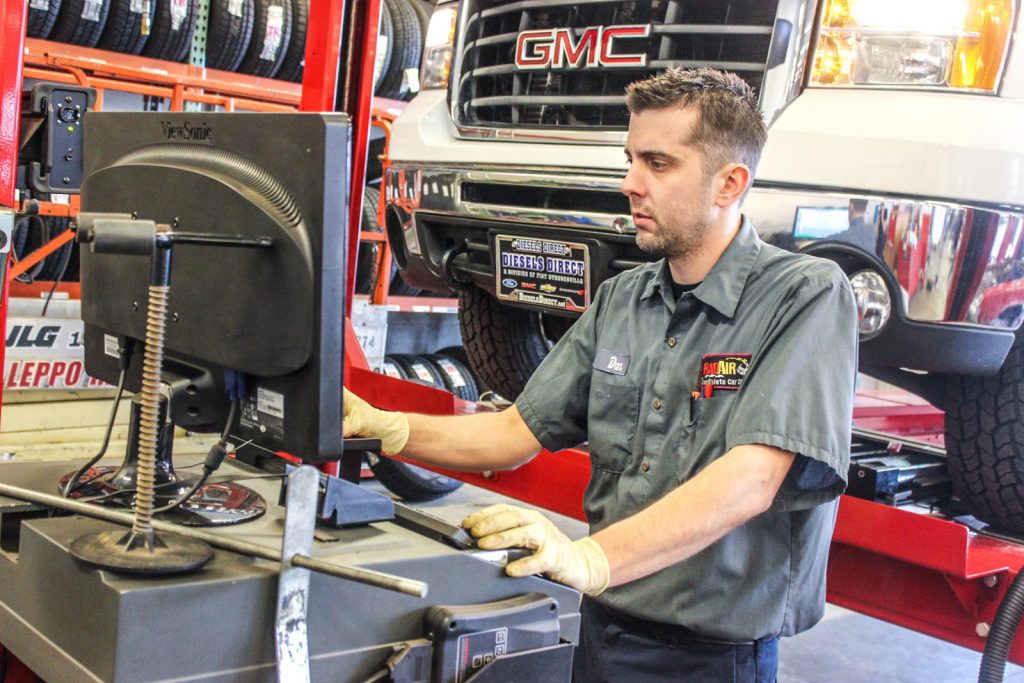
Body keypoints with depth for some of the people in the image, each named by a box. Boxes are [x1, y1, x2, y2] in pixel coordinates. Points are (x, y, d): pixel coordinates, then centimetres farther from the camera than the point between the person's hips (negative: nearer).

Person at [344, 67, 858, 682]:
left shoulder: (809, 296, -15)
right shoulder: (619, 301, 7)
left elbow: (750, 480, -28)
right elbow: (520, 433, 6)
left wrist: (591, 558, -39)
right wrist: (387, 428, -9)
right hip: (601, 631, 6)